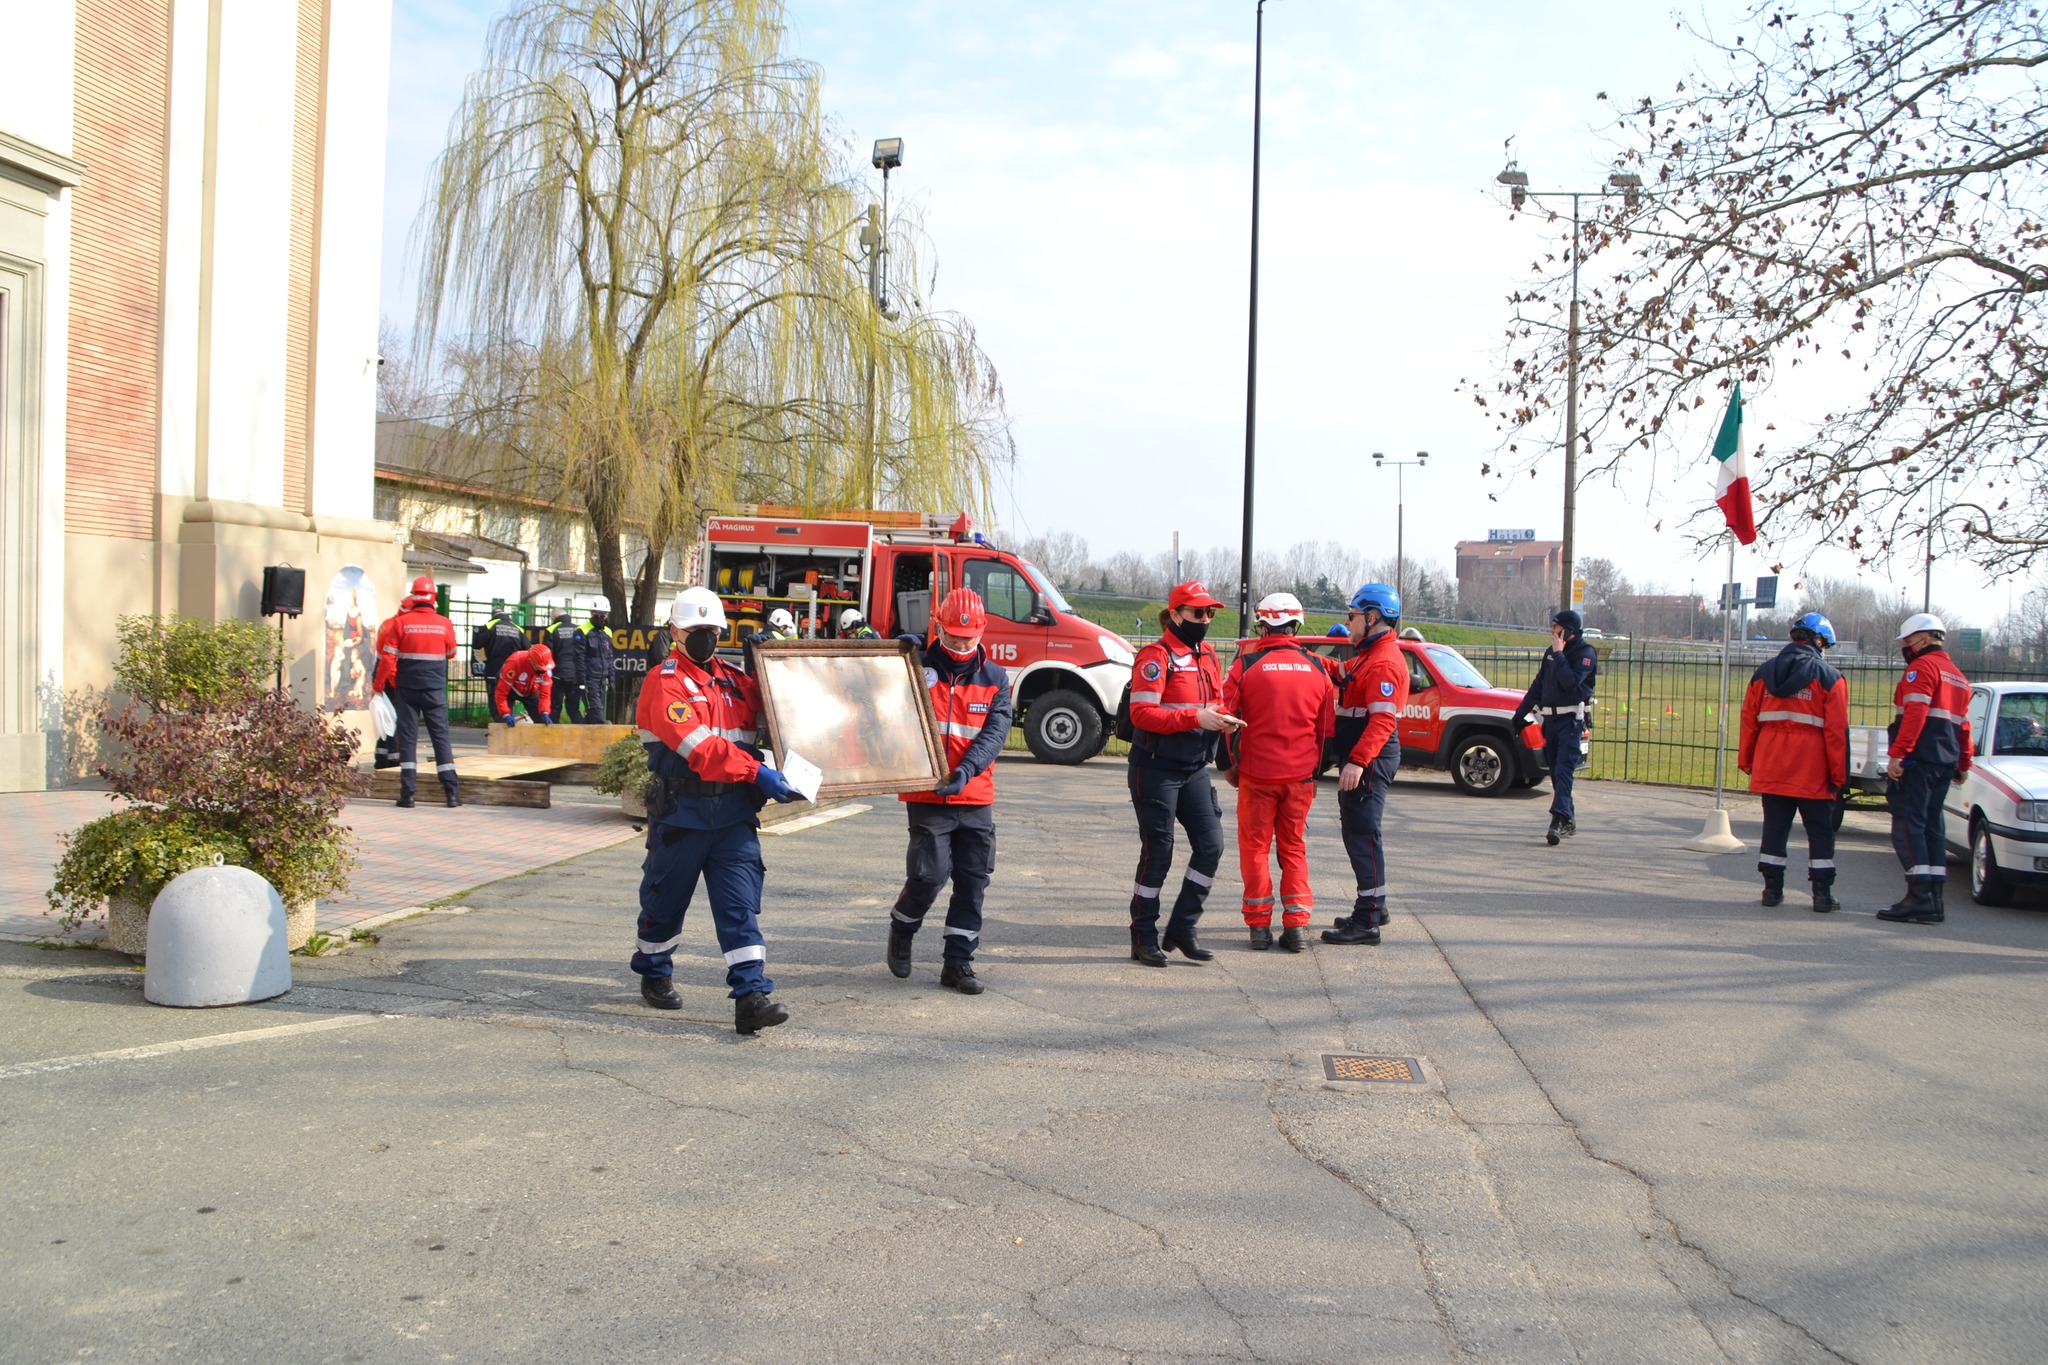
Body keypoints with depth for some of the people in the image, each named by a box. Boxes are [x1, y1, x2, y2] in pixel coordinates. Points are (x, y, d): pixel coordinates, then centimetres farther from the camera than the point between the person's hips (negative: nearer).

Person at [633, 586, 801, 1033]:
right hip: (681, 809, -4)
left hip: (734, 811, 4)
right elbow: (696, 746, -21)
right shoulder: (665, 682, -7)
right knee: (666, 898, 12)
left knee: (741, 904, -5)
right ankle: (653, 972, 36)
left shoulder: (734, 680, 13)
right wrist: (756, 773, -27)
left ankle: (752, 996, -10)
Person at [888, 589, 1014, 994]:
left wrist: (967, 769, -21)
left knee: (972, 880, 5)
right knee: (930, 873, -9)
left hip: (976, 797, 3)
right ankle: (902, 930, 21)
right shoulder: (917, 669, 0)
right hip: (926, 795, -3)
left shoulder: (995, 678, 6)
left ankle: (958, 961, 18)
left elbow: (995, 731, -4)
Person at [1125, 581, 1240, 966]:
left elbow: (1215, 701, 20)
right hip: (1156, 770, -7)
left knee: (1211, 844, 2)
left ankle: (1181, 929, 15)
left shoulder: (1208, 654, 12)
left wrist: (1222, 717, -5)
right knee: (1158, 853, -1)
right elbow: (1141, 714, -21)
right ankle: (1144, 939, 12)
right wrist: (1196, 718, -27)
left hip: (1195, 769, 7)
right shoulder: (1157, 656, -12)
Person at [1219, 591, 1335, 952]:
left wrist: (1227, 765, 7)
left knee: (1255, 848, 8)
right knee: (1294, 848, 13)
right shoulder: (1316, 668, 4)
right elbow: (1327, 726, 10)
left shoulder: (1246, 664, -7)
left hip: (1256, 774, -3)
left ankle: (1259, 926, 10)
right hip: (1301, 777, 3)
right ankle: (1295, 925, 9)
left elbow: (1224, 718, -6)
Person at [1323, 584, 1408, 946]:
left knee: (1363, 834, -10)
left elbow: (1383, 719, -25)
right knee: (1356, 832, 19)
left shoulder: (1384, 662, -17)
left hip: (1371, 759, -11)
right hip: (1360, 757, 11)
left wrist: (1358, 761, -31)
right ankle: (1372, 906, 31)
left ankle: (1367, 921, -8)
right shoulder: (1367, 656, 19)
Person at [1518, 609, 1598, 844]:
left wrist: (1559, 654, -16)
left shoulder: (1585, 653, -6)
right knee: (1556, 772, 9)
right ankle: (1568, 821, 18)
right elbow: (1538, 685, 21)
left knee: (1563, 770, -17)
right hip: (1550, 718, 7)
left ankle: (1559, 820, -26)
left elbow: (1571, 681, -22)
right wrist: (1522, 711, 18)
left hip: (1571, 719, -7)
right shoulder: (1551, 652, 15)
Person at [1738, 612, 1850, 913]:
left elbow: (1748, 720, 10)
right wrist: (1839, 775, -2)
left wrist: (1746, 761, 17)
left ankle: (1772, 888, 11)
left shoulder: (1763, 672, 8)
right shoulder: (1830, 678, -4)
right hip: (1812, 774, -3)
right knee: (1820, 832, 6)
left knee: (1774, 826, 10)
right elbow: (1837, 731, -6)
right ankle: (1822, 894, 6)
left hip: (1771, 768, 4)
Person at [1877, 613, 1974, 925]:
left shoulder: (1922, 667, -7)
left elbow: (1914, 714, -18)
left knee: (1908, 825, -10)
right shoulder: (1957, 676, 23)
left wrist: (1897, 754, -21)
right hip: (1944, 762, 9)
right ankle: (1934, 899, 9)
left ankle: (1920, 898, -16)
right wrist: (1963, 765, 27)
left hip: (1918, 759, -9)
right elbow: (1963, 726, 24)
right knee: (1931, 825, 11)